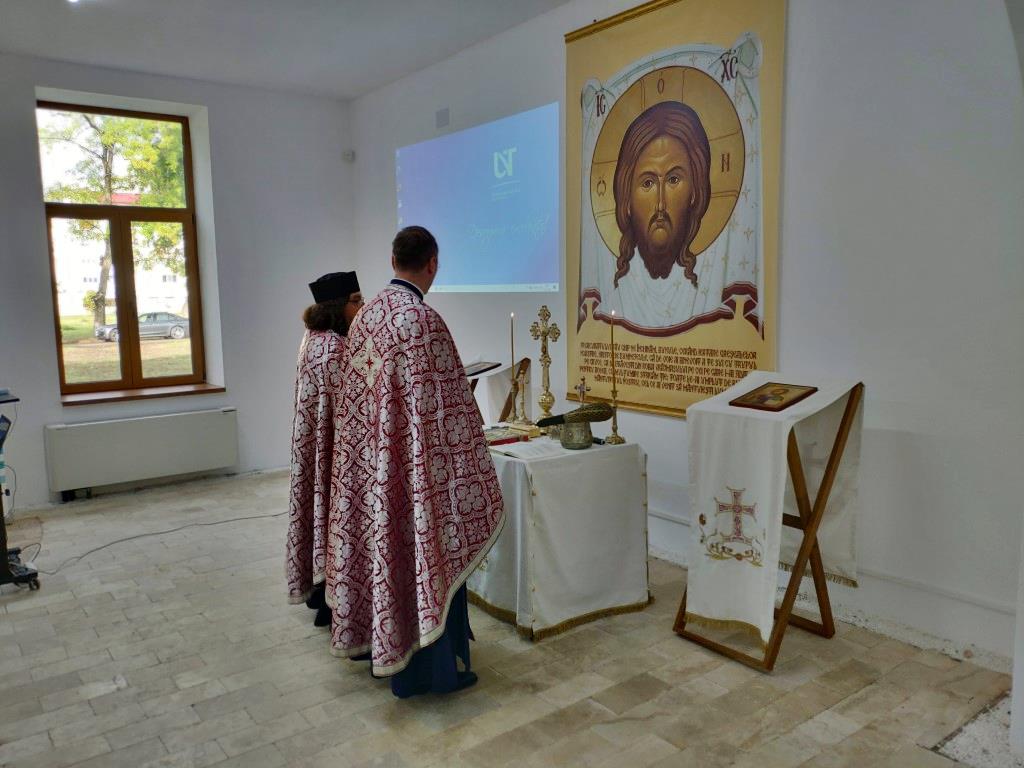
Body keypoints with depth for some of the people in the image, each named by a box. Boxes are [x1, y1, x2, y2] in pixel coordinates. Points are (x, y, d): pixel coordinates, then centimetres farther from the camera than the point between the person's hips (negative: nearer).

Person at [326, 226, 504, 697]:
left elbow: (356, 398, 12)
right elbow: (441, 409, -20)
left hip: (373, 462, 8)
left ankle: (382, 649, 34)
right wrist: (470, 473, -10)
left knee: (384, 550, 19)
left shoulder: (366, 317, 6)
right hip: (417, 466, -8)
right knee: (423, 556, 4)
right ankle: (432, 667, 17)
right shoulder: (423, 321, -20)